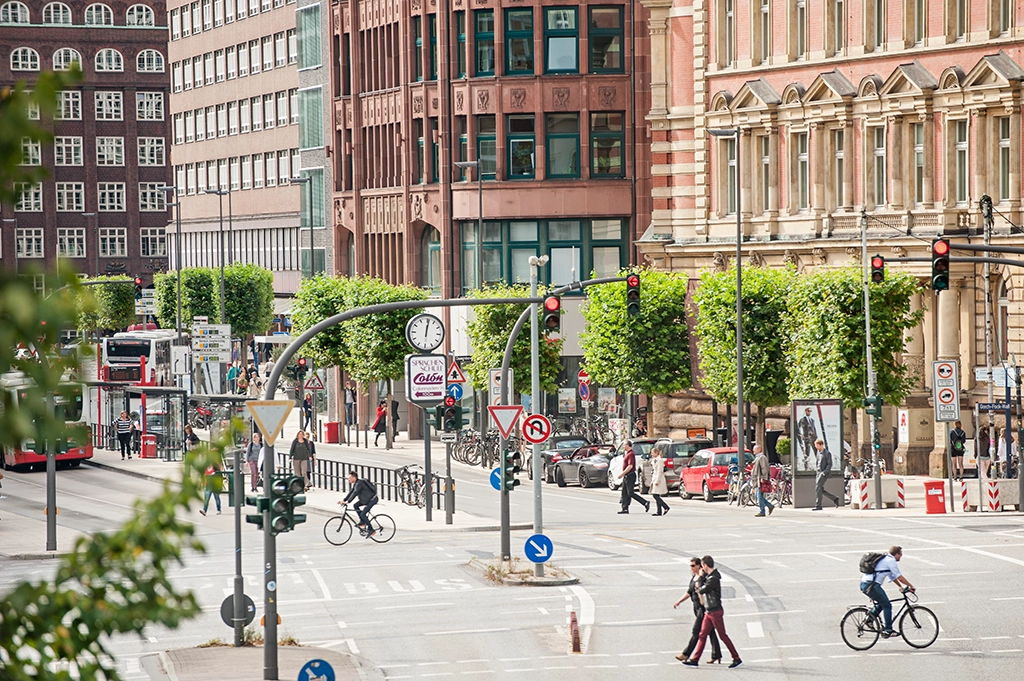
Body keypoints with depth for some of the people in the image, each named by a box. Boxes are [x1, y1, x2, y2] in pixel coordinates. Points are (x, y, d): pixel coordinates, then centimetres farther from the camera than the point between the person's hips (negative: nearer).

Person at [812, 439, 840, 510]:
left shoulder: (827, 453, -8)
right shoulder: (818, 453, 16)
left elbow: (829, 464, -11)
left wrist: (824, 472, -18)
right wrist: (816, 470, 11)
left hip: (823, 473, -8)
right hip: (818, 472, 8)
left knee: (818, 488, -13)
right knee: (821, 489, 8)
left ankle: (818, 506, -11)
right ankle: (835, 498, 23)